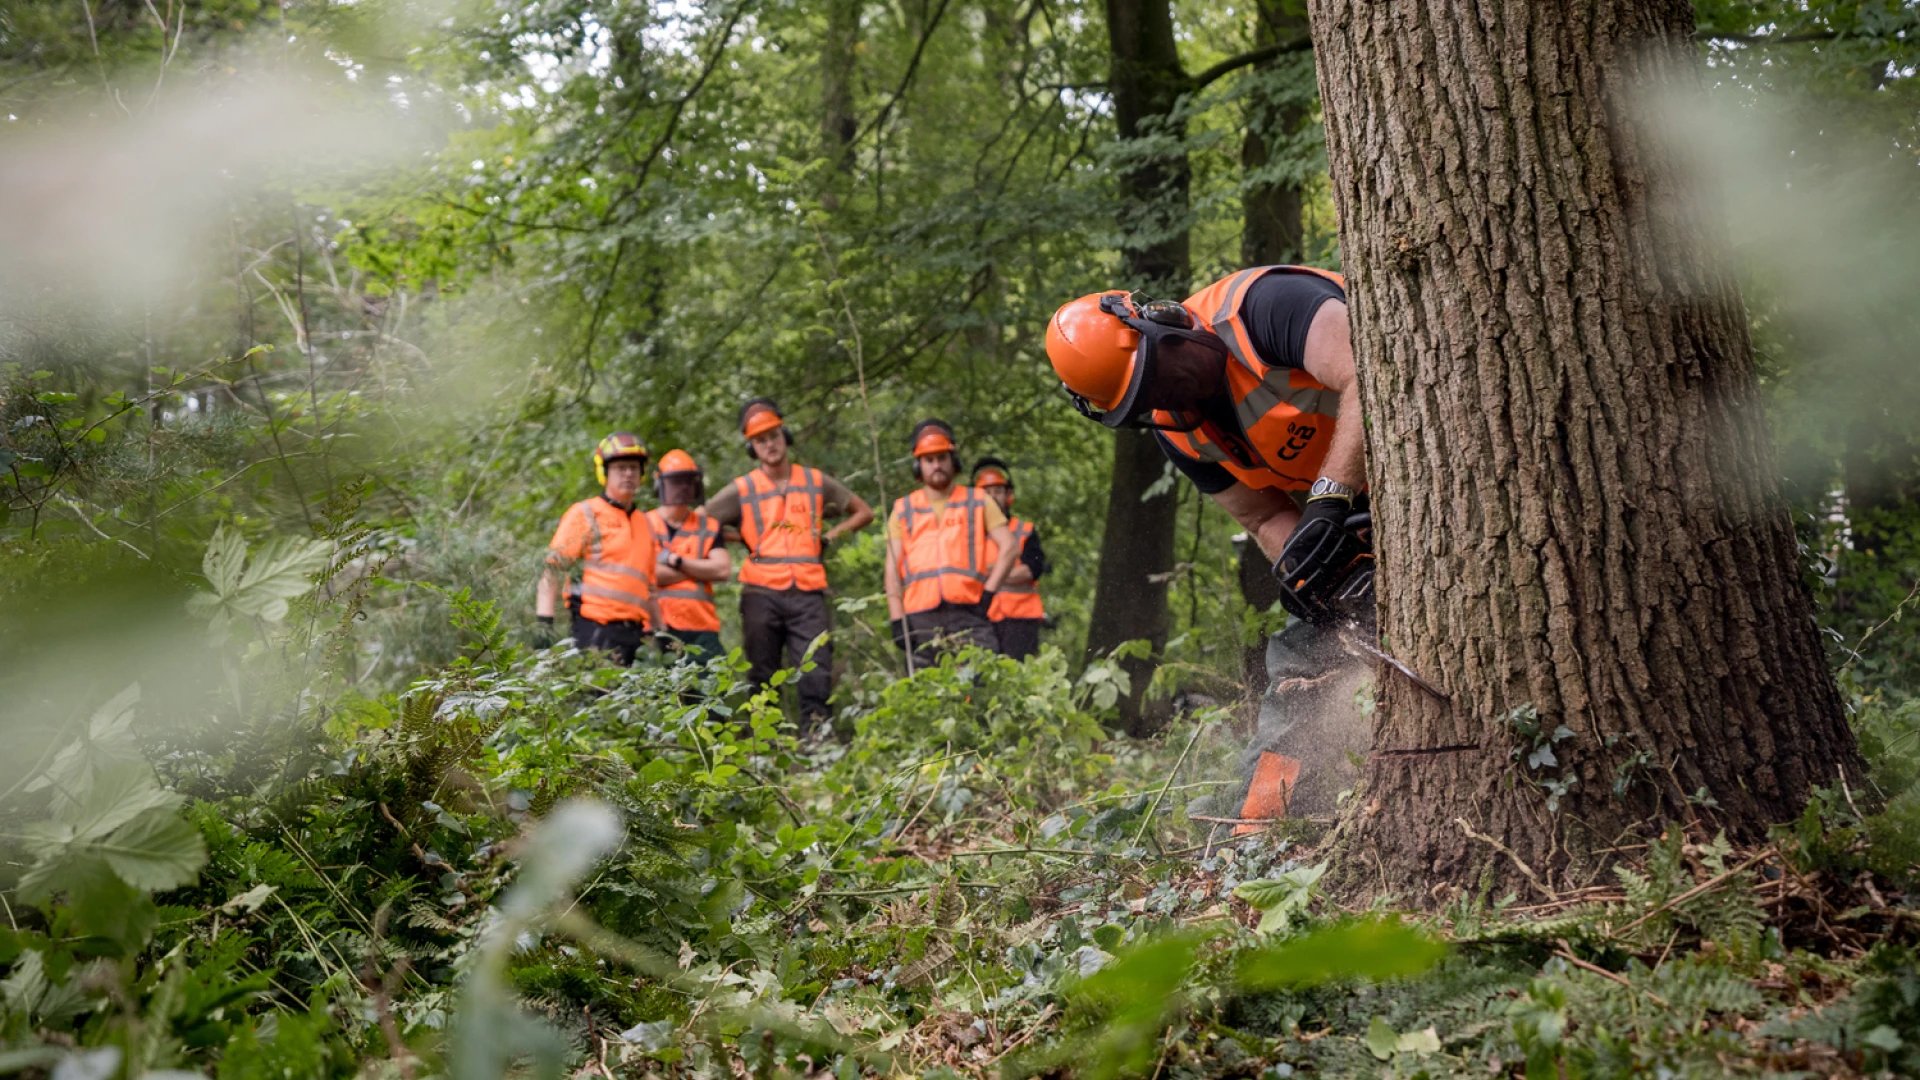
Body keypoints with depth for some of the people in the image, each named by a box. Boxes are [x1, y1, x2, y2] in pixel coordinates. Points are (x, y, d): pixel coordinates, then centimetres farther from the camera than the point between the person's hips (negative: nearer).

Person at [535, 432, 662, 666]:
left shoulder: (644, 523, 22)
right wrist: (544, 624, -14)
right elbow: (552, 569, -5)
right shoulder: (585, 514, 2)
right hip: (596, 631, -7)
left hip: (635, 634, 7)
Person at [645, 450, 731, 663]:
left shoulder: (708, 527, 16)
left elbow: (723, 570, 1)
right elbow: (642, 572, -9)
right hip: (657, 628, -3)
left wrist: (676, 561, -6)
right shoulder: (644, 525, 6)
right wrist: (700, 569, -3)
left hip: (700, 629, 3)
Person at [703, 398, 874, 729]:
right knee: (762, 681, 2)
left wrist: (830, 535, 8)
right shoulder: (742, 490, 7)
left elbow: (864, 513, 21)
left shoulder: (816, 482, 12)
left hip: (808, 593, 1)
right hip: (761, 593, 0)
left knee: (817, 678, -8)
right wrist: (744, 538, 4)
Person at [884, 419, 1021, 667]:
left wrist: (988, 593, -4)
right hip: (921, 618, 1)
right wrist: (897, 621, -1)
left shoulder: (977, 502, 16)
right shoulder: (903, 511, 17)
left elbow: (1009, 548, 9)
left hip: (969, 613, -1)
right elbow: (893, 570, 11)